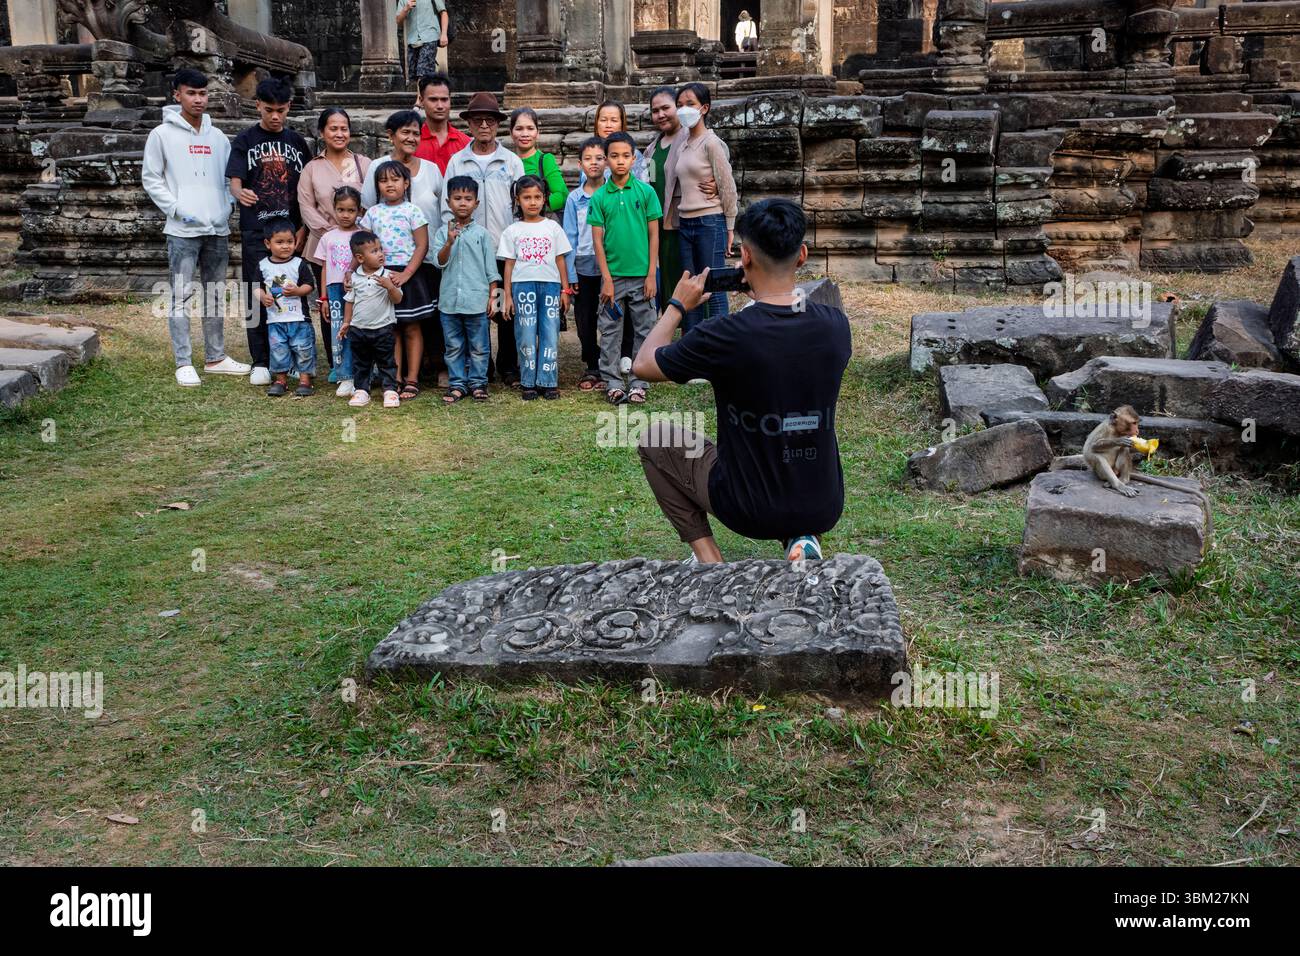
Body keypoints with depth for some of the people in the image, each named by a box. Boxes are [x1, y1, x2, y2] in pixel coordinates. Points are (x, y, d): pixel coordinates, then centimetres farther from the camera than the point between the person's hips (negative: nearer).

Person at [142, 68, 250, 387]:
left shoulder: (218, 137, 11)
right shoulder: (162, 135, -2)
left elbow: (229, 177, 17)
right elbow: (151, 179, -2)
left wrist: (227, 206, 1)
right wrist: (176, 208, -12)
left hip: (218, 228, 5)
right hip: (183, 230, -5)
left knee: (215, 294, 12)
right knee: (182, 295, -4)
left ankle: (215, 358, 21)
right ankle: (184, 363, -1)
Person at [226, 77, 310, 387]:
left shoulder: (296, 142, 12)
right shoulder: (245, 141, 4)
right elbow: (234, 182, -6)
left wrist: (304, 228, 0)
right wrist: (240, 193, -31)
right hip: (256, 232, -2)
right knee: (258, 295, 0)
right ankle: (261, 362, 6)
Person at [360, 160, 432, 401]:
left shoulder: (413, 211, -4)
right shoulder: (373, 213, 7)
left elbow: (422, 246, -8)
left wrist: (406, 274, -17)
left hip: (408, 275, -3)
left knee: (411, 329, 3)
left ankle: (412, 380, 8)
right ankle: (395, 379, 14)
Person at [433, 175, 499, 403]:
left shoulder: (481, 233, 2)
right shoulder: (443, 232, 4)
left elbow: (491, 267, 4)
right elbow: (439, 262, -5)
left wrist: (492, 295, 0)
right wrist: (449, 242, -21)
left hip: (477, 300, -1)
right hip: (450, 300, 1)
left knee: (478, 347, 5)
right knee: (453, 346, 8)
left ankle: (478, 383, 16)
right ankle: (457, 384, 17)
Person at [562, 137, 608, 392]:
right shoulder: (574, 198, 3)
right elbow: (570, 237, 3)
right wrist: (570, 274, -2)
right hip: (584, 268, 2)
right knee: (585, 321, 9)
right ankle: (591, 368, 22)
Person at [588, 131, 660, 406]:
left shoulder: (646, 191, 0)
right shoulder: (600, 196, 1)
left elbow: (654, 234, 1)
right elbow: (597, 239, 1)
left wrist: (651, 274, -4)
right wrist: (606, 278, -6)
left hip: (641, 275, 0)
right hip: (613, 275, 0)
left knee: (644, 331, 5)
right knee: (610, 332, 5)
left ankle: (639, 383, 14)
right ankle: (613, 383, 14)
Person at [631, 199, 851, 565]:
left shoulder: (723, 336, -22)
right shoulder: (836, 325, -9)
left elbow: (643, 365, -4)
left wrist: (677, 306, 9)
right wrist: (762, 297, 17)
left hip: (749, 510, -4)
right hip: (825, 509, 4)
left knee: (654, 438, 18)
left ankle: (707, 556, 12)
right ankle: (802, 541, 12)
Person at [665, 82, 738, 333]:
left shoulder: (711, 143, -7)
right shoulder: (682, 144, 13)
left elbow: (728, 187, -7)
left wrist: (729, 228, -6)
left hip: (710, 222, -7)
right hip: (684, 224, 7)